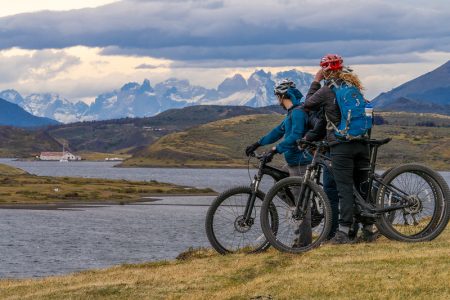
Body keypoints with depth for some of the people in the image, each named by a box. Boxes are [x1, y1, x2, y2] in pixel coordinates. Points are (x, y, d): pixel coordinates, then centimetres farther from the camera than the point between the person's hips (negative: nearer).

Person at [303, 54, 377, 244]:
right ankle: (369, 230, 11)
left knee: (345, 189, -7)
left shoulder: (327, 89, -6)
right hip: (362, 142, 5)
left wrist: (316, 81, 12)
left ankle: (343, 232, -11)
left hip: (341, 145, -5)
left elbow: (308, 104, 7)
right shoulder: (354, 85, 12)